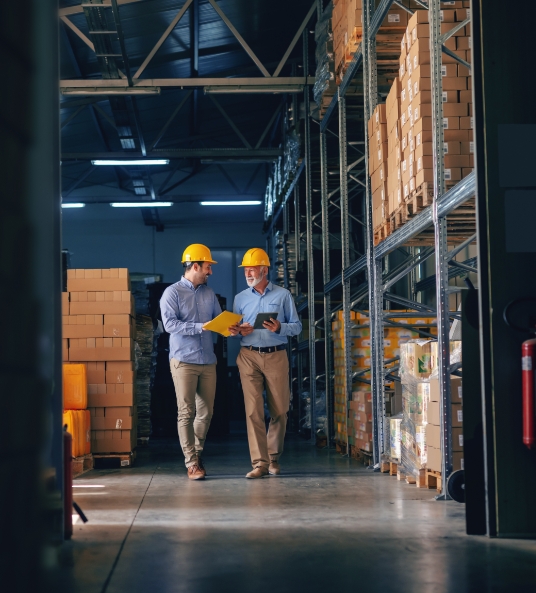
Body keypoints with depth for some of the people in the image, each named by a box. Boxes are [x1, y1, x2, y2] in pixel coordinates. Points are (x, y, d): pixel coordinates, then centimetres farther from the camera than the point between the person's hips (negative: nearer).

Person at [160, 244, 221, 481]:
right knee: (186, 412, -4)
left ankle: (197, 452, 27)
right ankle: (192, 463, -1)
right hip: (183, 361, -5)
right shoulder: (172, 292, -3)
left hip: (208, 361, 5)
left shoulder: (208, 293, 15)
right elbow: (170, 323, -14)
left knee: (206, 412, 8)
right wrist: (201, 327, -21)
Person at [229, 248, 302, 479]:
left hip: (276, 356, -1)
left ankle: (273, 457, 20)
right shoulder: (240, 298, 12)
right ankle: (260, 462, -7)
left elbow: (297, 326, 2)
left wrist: (280, 328, -18)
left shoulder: (283, 295, 4)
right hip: (249, 357, 1)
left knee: (279, 410, 3)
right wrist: (237, 331, -10)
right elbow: (234, 329, 13)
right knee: (253, 411, -7)